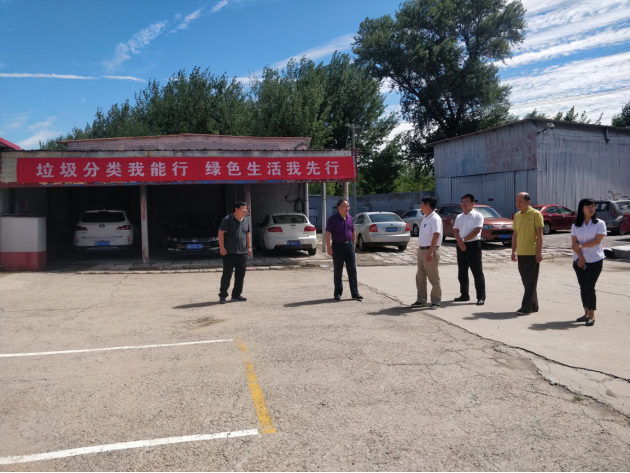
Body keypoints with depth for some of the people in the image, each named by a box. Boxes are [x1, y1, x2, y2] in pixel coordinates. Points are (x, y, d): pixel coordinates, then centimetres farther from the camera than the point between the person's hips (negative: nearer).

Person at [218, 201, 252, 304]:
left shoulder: (246, 221, 13)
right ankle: (223, 295, 8)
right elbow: (221, 233, -10)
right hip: (229, 253, -6)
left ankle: (236, 295, 18)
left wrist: (249, 247, 16)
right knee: (227, 275, -2)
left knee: (240, 276, 7)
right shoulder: (228, 220, -7)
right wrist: (222, 247, -16)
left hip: (242, 253, 6)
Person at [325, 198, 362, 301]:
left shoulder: (350, 218, 8)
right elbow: (327, 234, -10)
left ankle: (355, 293, 7)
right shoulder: (332, 219, -8)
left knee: (352, 270, 2)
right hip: (338, 246, -5)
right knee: (338, 271, 4)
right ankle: (338, 293, 14)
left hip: (349, 245, 5)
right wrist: (329, 247, -15)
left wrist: (354, 244, 12)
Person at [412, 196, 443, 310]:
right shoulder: (424, 218, 13)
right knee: (420, 277, 13)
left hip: (430, 250, -9)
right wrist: (420, 249, 16)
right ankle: (421, 300, 21)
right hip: (421, 249, 9)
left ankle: (436, 301, 10)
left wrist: (430, 252, -29)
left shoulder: (435, 219, -15)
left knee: (434, 278, 1)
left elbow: (436, 236, -23)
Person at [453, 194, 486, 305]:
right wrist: (460, 242, -11)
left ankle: (481, 297, -2)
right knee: (462, 272, 11)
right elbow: (455, 230, 7)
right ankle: (464, 295, 21)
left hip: (473, 245, -6)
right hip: (461, 246, 6)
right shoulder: (459, 217, 15)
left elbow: (476, 230, -14)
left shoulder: (477, 216, -3)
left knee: (477, 272, -5)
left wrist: (463, 240, -14)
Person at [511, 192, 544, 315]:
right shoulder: (517, 216, 12)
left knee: (530, 282, -4)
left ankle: (526, 307, -3)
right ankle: (534, 306, 22)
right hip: (521, 253, 7)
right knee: (526, 281, 12)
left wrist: (539, 252, -14)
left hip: (532, 253, -7)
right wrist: (513, 251, 12)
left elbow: (539, 234, -9)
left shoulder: (536, 214, -7)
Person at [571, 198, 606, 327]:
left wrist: (581, 245, -13)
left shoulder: (600, 224, -2)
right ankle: (586, 313, 18)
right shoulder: (575, 225, 6)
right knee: (583, 287, 8)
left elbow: (597, 240, -13)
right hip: (579, 261, 4)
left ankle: (592, 315, -1)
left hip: (595, 261, -4)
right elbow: (574, 243, -1)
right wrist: (580, 257, -13)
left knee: (589, 286, -10)